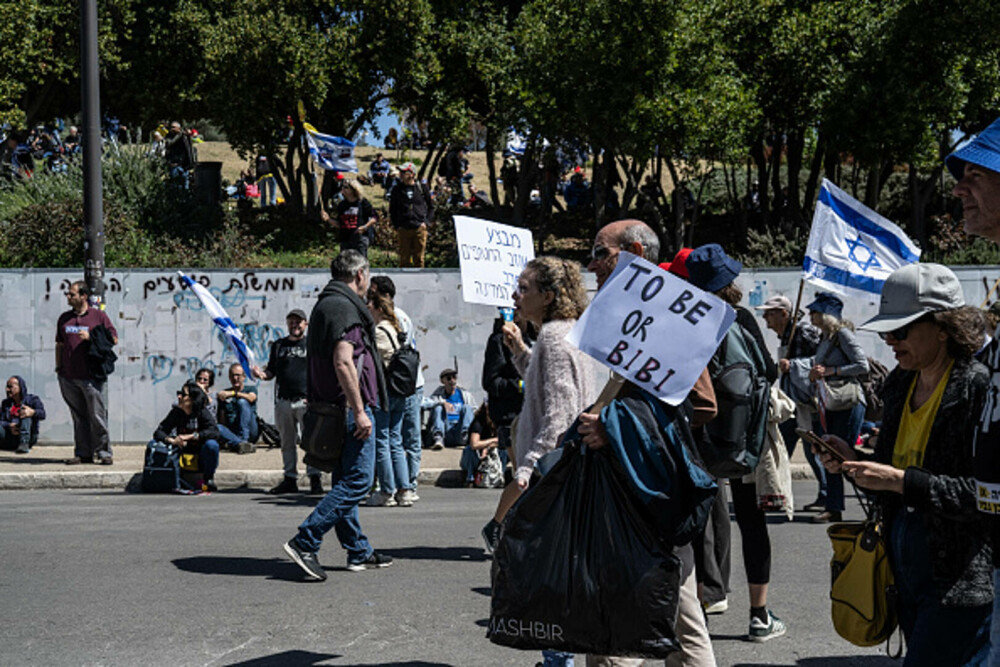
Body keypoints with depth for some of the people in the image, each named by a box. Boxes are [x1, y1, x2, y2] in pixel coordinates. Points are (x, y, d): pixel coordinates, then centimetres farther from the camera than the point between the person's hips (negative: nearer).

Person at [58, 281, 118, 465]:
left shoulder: (99, 315, 3)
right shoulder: (64, 318, 15)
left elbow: (114, 339, 1)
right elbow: (60, 344, 20)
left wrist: (90, 337, -10)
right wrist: (58, 367, 13)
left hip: (92, 376, -4)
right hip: (68, 377, 4)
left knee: (98, 416, -4)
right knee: (79, 417, 8)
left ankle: (104, 453, 3)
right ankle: (83, 453, 13)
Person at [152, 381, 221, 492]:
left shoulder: (203, 412, -12)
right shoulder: (176, 412, -1)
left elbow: (214, 432, -27)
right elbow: (158, 432, -6)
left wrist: (190, 436, -35)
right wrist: (172, 440, -27)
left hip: (201, 460, -3)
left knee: (211, 444, -36)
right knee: (153, 444, -13)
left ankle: (208, 479, -10)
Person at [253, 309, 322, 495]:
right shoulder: (278, 345, 18)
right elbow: (272, 371, 19)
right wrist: (261, 373, -4)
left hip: (306, 401, -4)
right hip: (283, 401, 4)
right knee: (287, 442, 7)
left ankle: (315, 478, -7)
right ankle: (290, 478, 14)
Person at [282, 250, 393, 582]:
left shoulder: (324, 304, 18)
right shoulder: (345, 307, -14)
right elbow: (343, 362, -23)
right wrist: (359, 411, -22)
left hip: (332, 408, 11)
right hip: (350, 408, -11)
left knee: (345, 481, 13)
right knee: (358, 481, -9)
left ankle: (358, 551, 20)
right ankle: (304, 542, -14)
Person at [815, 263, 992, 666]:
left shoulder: (979, 387, -14)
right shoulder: (901, 384, 11)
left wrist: (901, 480, -24)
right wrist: (853, 460, -1)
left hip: (960, 578, -8)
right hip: (906, 567, 8)